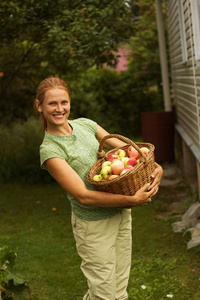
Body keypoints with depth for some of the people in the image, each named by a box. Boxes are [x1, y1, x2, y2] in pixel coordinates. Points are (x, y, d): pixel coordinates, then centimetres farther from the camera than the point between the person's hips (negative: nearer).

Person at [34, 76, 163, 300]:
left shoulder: (84, 124, 3)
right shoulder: (49, 150, -16)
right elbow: (83, 195, -22)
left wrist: (154, 166, -11)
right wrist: (132, 200, -26)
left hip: (121, 214, 6)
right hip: (93, 224, -6)